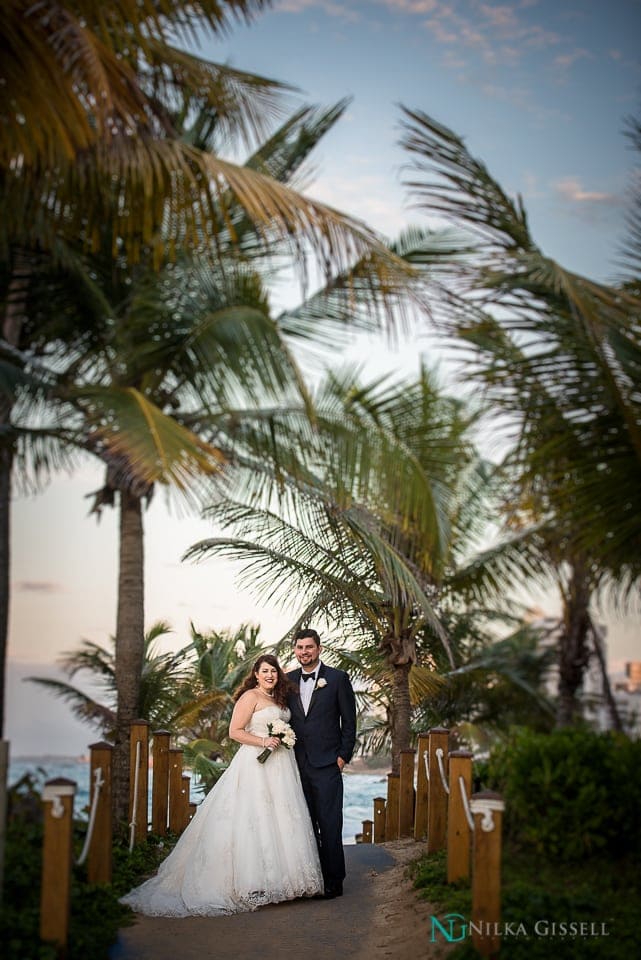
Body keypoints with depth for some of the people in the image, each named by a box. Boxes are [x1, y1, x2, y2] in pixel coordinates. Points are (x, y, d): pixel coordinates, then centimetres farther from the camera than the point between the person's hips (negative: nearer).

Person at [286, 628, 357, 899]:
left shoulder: (337, 678, -1)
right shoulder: (288, 680, 10)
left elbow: (349, 721, 0)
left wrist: (343, 755, -5)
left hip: (327, 765, -4)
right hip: (297, 765, 4)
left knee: (329, 825, -3)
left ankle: (333, 881, 5)